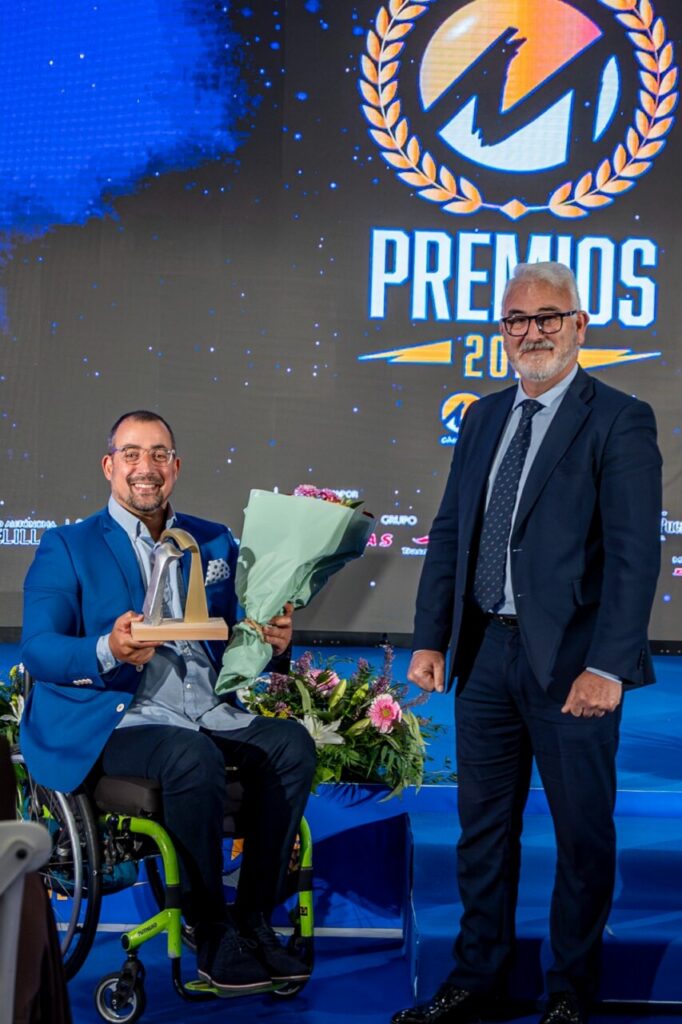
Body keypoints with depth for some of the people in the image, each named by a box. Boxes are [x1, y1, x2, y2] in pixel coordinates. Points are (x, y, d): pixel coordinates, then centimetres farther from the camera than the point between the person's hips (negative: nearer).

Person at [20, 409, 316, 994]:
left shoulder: (215, 542, 18)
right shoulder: (67, 547, 5)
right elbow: (37, 649, -6)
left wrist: (274, 639, -9)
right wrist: (108, 651, -26)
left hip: (209, 713, 5)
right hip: (113, 721, -5)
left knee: (292, 744, -20)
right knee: (194, 759, -33)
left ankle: (255, 920, -10)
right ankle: (212, 936, -15)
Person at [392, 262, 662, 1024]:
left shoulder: (619, 420, -8)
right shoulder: (483, 418, 11)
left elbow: (634, 553, -15)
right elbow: (449, 533, 12)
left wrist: (608, 667, -21)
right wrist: (430, 638, 5)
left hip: (570, 661, -5)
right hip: (487, 650, 6)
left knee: (582, 833, 9)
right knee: (483, 826, 15)